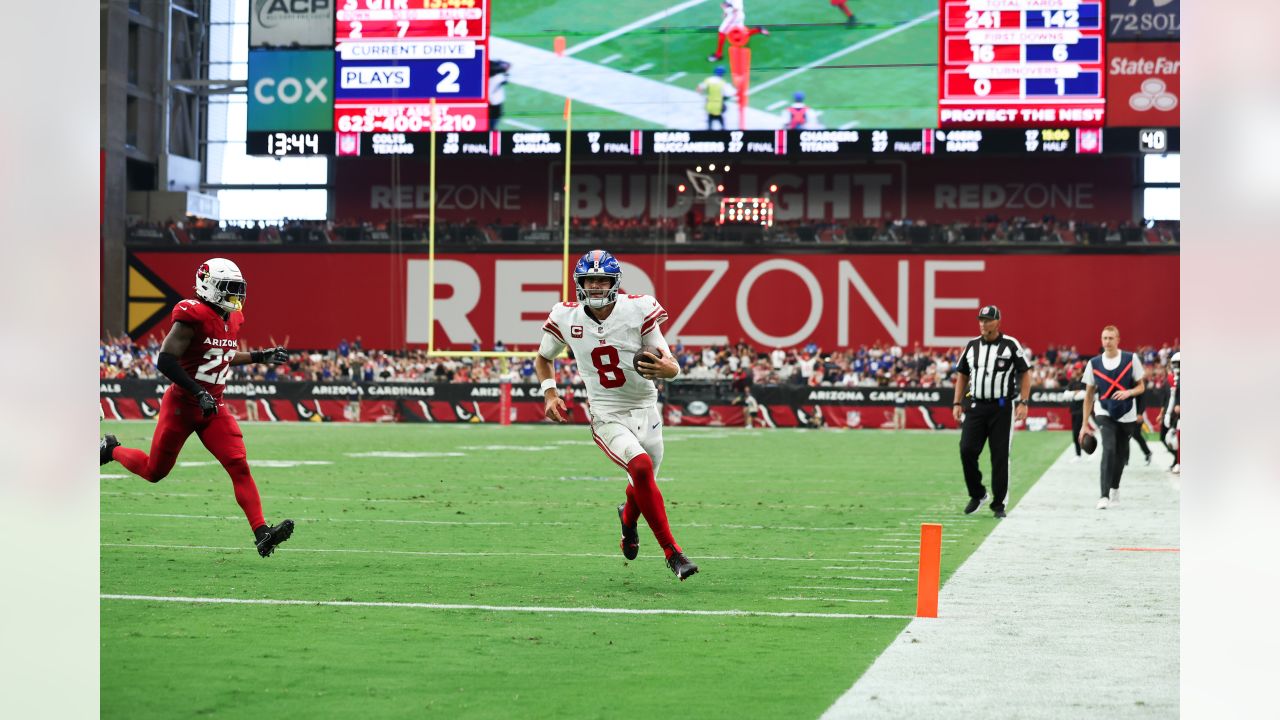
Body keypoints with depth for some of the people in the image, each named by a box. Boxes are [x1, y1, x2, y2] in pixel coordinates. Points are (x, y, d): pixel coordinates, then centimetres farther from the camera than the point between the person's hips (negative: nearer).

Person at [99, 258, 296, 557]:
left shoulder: (232, 319, 7)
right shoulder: (193, 317, -19)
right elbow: (165, 361, -23)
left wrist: (260, 357, 15)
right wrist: (198, 392, -26)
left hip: (213, 408, 6)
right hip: (181, 406, -6)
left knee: (239, 467, -11)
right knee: (154, 472, 10)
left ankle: (261, 534, -18)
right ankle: (111, 450, 40)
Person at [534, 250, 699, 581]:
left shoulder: (638, 311, -11)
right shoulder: (566, 319, -6)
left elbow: (672, 366, -11)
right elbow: (543, 358, 14)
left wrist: (666, 368, -34)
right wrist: (550, 393, -2)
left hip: (644, 410, 2)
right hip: (606, 416, -2)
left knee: (642, 487, 13)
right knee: (641, 467, -27)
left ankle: (628, 517, 53)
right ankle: (672, 553, -19)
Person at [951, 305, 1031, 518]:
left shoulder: (1011, 345, -2)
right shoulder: (972, 346, 10)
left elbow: (1025, 374, -1)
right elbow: (962, 375, 17)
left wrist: (1023, 402, -10)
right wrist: (957, 403, 9)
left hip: (1002, 408, -3)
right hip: (976, 406, 3)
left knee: (1000, 456, -1)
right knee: (967, 450, -7)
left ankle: (998, 503, 8)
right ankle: (977, 494, 12)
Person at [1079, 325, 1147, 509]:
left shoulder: (1131, 359, -4)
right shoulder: (1094, 363, -3)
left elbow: (1141, 387, 3)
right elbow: (1089, 395, 4)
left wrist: (1128, 393, -21)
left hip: (1126, 414, 2)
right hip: (1104, 413, -2)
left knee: (1121, 454, 11)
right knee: (1109, 449, -21)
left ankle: (1114, 488, 38)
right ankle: (1104, 496, -24)